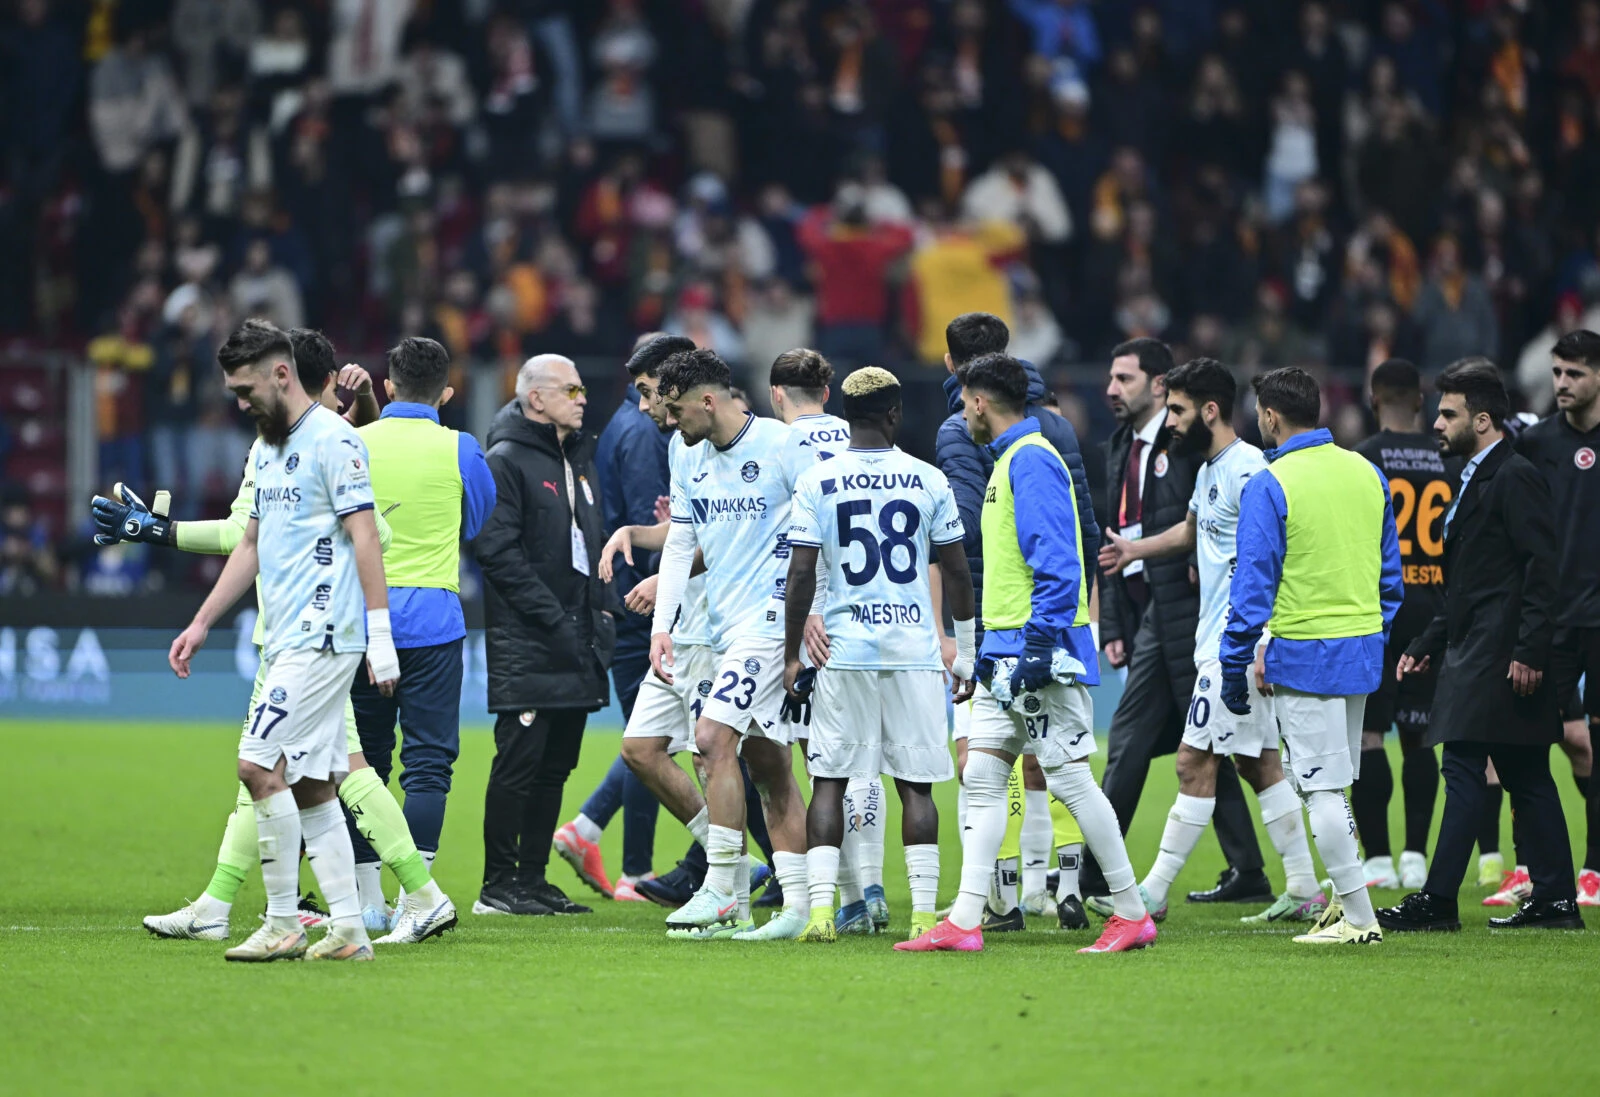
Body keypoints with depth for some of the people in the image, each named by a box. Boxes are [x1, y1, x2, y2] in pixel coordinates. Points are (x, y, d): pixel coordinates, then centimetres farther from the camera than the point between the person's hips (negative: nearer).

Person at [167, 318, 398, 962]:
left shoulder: (333, 440, -10)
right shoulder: (268, 449, 19)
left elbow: (365, 537, -15)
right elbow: (251, 545, 26)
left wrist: (380, 635, -20)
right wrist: (200, 625, 24)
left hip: (323, 637, -9)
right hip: (287, 641, 9)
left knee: (260, 763, -14)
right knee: (310, 786, 6)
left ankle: (283, 925, -9)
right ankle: (348, 930, 8)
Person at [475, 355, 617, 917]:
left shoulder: (580, 458, 18)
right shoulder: (506, 461, -8)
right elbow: (497, 550, -16)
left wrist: (602, 608, 11)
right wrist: (552, 618, -18)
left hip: (577, 645, 8)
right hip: (526, 644, -8)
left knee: (555, 765, 9)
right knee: (519, 761, -7)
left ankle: (533, 878, 15)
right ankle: (498, 884, -3)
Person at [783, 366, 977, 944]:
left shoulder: (816, 482, -2)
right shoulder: (929, 480, 1)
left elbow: (800, 576, -5)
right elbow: (958, 573, 5)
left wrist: (792, 658, 4)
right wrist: (965, 652, 15)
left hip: (844, 651, -1)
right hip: (914, 650, 1)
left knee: (830, 782, 5)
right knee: (916, 785, 4)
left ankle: (821, 908, -5)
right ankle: (924, 913, 0)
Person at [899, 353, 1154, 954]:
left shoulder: (1031, 460, -13)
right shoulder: (1009, 460, 18)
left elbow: (1057, 562, -21)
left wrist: (1040, 643, -24)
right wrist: (992, 646, 25)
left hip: (1041, 651, -10)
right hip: (1006, 652, 10)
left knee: (1069, 779, -5)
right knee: (982, 775, 4)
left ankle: (1132, 912, 3)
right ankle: (965, 920, 1)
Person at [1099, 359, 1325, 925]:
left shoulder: (1247, 470, -16)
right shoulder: (1210, 469, 14)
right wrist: (1134, 549, 42)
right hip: (1219, 642, 10)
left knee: (1195, 761, -7)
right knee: (1260, 762, 10)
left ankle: (1152, 893, -4)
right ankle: (1304, 891, 13)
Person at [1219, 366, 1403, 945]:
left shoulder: (1269, 486, -12)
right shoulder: (1367, 473, 8)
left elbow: (1253, 585, -12)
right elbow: (1390, 572, 15)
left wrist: (1234, 665, -5)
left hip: (1303, 654, -7)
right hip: (1363, 652, 7)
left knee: (1321, 788, -2)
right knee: (1334, 784, 17)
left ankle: (1359, 917, -3)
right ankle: (1344, 903, 17)